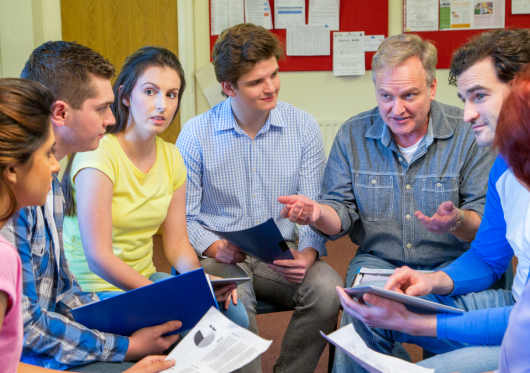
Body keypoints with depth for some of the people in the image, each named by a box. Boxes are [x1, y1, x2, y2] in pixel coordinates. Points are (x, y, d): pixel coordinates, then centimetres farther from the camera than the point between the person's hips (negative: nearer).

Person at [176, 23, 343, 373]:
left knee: (328, 288, -26)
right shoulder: (196, 134, -4)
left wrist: (307, 254, -19)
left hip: (283, 253, 2)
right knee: (233, 299, -34)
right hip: (222, 256, -2)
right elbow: (184, 217, 1)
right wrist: (215, 248, -18)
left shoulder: (304, 127, 0)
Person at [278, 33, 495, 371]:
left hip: (451, 265, 0)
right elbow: (341, 212, 6)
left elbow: (489, 221, -5)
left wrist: (457, 221, -29)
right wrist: (317, 213, -18)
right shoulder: (353, 135, 3)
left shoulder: (470, 133, -4)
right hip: (377, 262, 1)